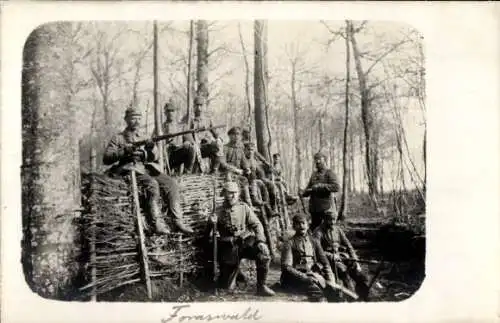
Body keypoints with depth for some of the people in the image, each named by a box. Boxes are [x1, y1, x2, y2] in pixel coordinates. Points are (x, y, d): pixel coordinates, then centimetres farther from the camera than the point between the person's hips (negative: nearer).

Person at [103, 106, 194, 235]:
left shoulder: (142, 139, 25)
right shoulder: (117, 138, 11)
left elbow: (154, 158, 14)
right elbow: (106, 159, -1)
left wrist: (151, 148, -9)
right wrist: (124, 151, -14)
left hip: (147, 169, 5)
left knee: (171, 182, -19)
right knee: (152, 184, -34)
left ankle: (177, 221, -20)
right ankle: (157, 223, -34)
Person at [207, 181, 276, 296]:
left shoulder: (244, 208, 8)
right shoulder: (220, 211, 8)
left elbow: (257, 224, 2)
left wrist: (261, 240, -15)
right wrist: (211, 221, -15)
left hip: (245, 241, 0)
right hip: (229, 247, 0)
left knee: (263, 252, -32)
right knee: (223, 285, -2)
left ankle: (261, 287, -18)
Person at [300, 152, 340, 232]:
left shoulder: (329, 173, -3)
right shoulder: (314, 174, 17)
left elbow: (336, 187, -17)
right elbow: (309, 188, 21)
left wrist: (320, 186, -20)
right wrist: (303, 193, -1)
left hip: (326, 207, -6)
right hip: (314, 207, 7)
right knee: (314, 228, 12)